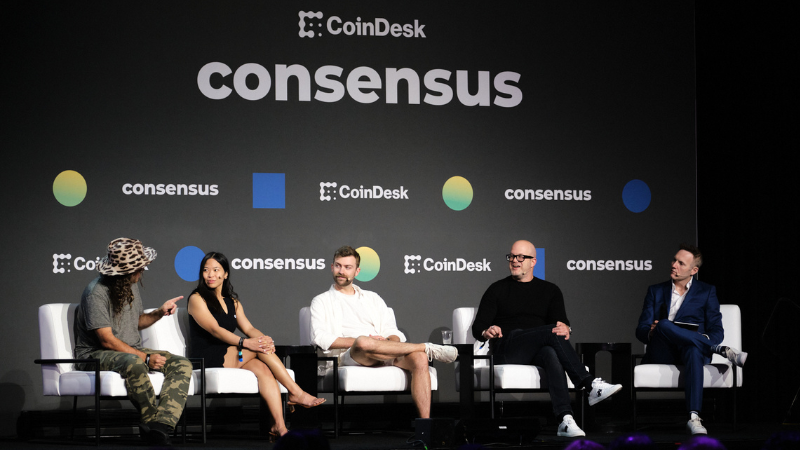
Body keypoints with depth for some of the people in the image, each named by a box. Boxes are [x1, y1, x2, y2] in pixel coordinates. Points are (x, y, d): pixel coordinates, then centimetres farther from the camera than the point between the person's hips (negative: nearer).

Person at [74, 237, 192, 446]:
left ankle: (160, 426, -36)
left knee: (182, 365, -16)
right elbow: (107, 340, -19)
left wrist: (159, 313, 4)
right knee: (133, 363, -42)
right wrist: (146, 358, -23)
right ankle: (154, 420, -25)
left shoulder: (131, 285, 10)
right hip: (96, 355, -8)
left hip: (132, 351, 8)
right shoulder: (97, 292, -16)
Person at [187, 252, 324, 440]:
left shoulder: (233, 302, 22)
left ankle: (279, 427, -40)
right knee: (259, 348, -23)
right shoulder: (197, 299, 1)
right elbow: (215, 329, -12)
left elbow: (248, 328, 9)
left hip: (231, 357, 5)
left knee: (264, 370, -25)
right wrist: (245, 342, -25)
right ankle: (296, 393, -20)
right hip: (208, 360, -5)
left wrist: (264, 338, -15)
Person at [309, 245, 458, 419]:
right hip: (350, 356, -3)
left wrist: (392, 341, -7)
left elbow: (393, 333, 20)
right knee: (363, 343, -40)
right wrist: (361, 340, -11)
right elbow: (320, 338, -2)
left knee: (419, 358, -28)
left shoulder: (373, 298, 28)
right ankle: (427, 348, -22)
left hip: (382, 355, 3)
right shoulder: (321, 302, 17)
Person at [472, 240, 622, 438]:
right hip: (506, 350, -2)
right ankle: (592, 385, -39)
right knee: (552, 332, -32)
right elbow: (477, 327, 9)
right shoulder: (497, 290, 17)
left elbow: (562, 322, 7)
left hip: (538, 351, 2)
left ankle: (565, 420, -54)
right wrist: (487, 332, -17)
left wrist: (566, 329, -20)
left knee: (551, 354, -39)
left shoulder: (550, 290, 21)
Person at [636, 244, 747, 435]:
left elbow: (717, 330, 9)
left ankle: (694, 417, -55)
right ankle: (724, 351, -37)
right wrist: (651, 332, -14)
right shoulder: (656, 291, 21)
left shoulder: (706, 291, 17)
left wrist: (705, 340, -16)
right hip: (661, 353, 1)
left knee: (694, 349, -42)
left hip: (690, 349, -1)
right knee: (664, 325, -35)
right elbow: (641, 330, 12)